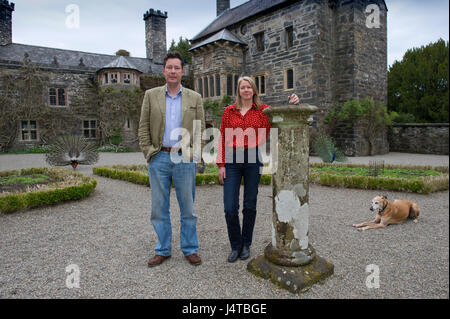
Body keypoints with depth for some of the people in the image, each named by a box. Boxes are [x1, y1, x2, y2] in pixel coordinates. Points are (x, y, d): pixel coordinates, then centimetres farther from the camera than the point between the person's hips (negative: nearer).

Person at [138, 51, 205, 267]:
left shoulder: (195, 98, 8)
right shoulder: (151, 95, 9)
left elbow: (201, 130, 6)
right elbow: (143, 127, 6)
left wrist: (195, 153, -4)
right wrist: (148, 151, -3)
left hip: (184, 159, 0)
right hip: (159, 158, 1)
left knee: (188, 208, 8)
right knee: (159, 208, 9)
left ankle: (190, 249, 24)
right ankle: (163, 250, 25)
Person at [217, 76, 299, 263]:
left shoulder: (263, 110, 7)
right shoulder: (229, 111, 9)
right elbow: (223, 139, 7)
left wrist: (291, 105, -20)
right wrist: (221, 164, 1)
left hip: (253, 159, 0)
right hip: (232, 160, 1)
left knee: (250, 204, 8)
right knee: (230, 207, -3)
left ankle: (246, 244, 27)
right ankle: (235, 246, 19)